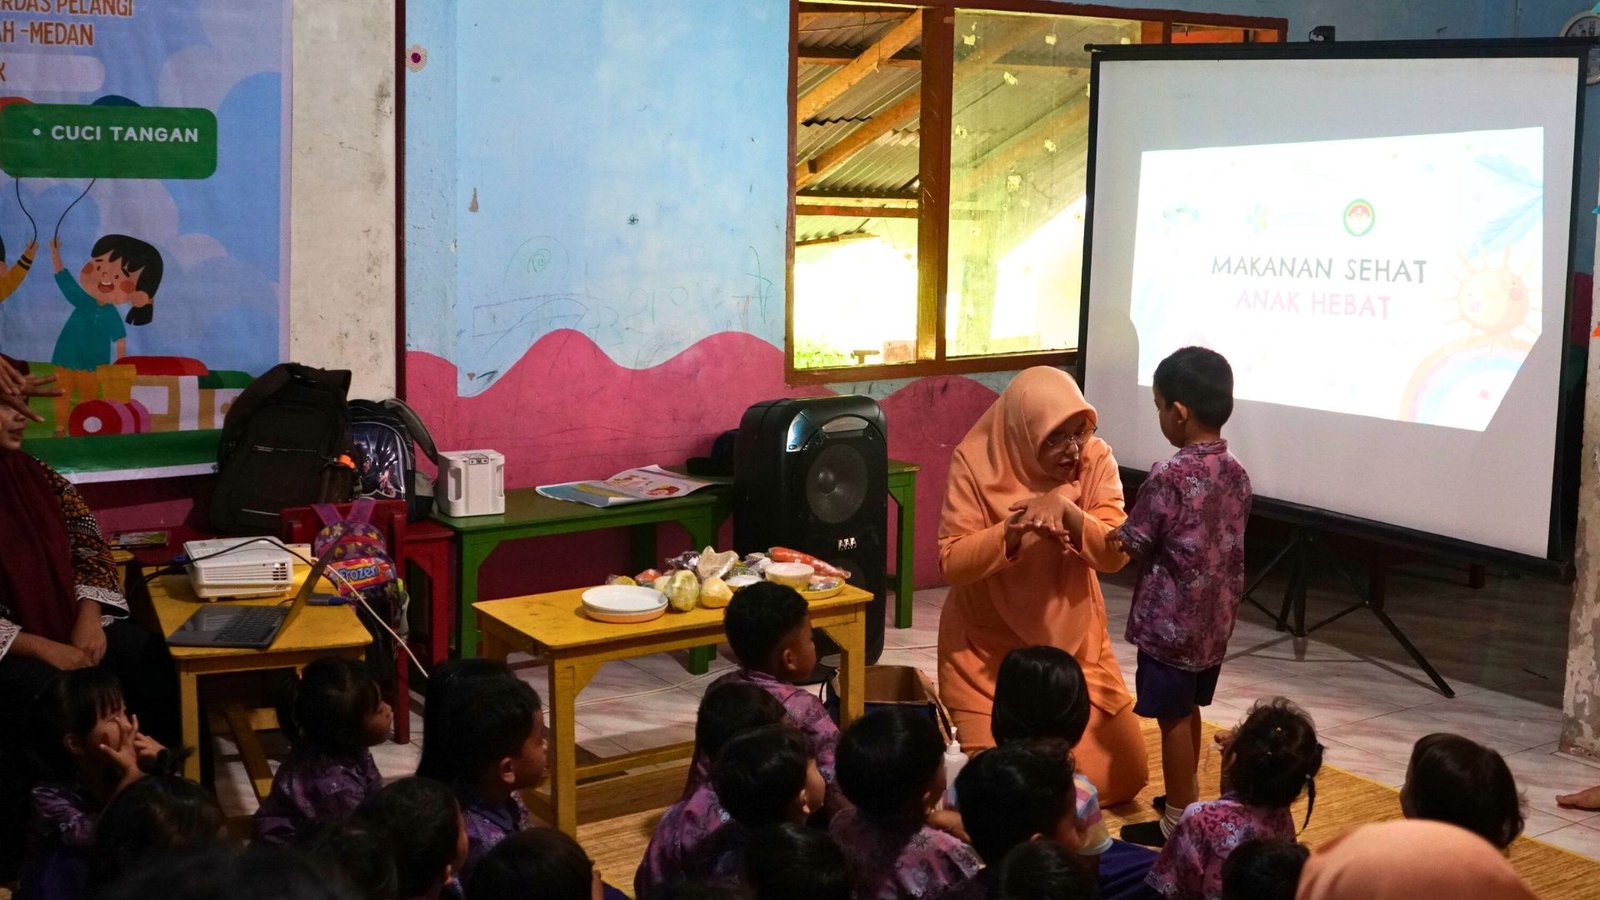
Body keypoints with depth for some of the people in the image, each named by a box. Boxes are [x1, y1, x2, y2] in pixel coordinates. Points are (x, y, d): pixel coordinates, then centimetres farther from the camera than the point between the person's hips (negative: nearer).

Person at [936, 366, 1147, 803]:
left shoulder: (1095, 459, -10)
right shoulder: (975, 462, -17)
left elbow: (1115, 555, -18)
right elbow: (952, 563, -21)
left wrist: (1065, 507, -35)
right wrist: (1015, 529, -36)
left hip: (1073, 642, 3)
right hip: (988, 649, -3)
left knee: (1116, 770, 4)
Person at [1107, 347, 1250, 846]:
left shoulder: (1168, 477, -20)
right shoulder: (1236, 473, 2)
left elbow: (1131, 542, -12)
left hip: (1171, 620, -7)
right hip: (1215, 618, 7)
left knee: (1174, 716, 3)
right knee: (1188, 709, 22)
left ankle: (1177, 822, 13)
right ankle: (1188, 796, 37)